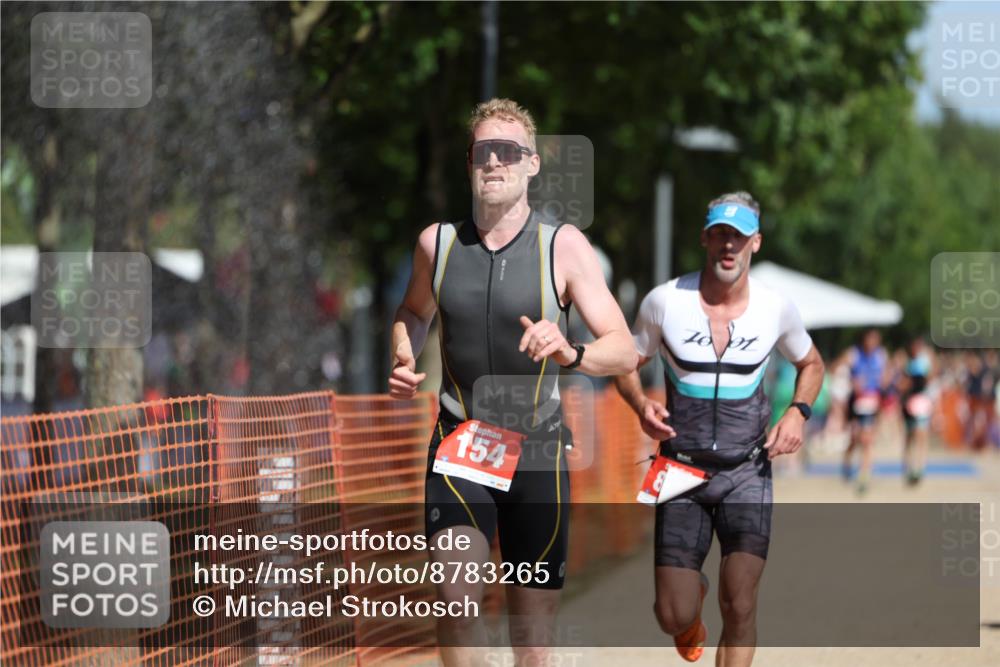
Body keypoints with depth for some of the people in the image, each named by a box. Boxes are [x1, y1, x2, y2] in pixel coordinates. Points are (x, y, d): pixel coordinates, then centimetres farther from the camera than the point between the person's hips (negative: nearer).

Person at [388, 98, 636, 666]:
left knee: (534, 618, 6)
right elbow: (413, 312, 23)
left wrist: (570, 354, -30)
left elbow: (624, 352, -9)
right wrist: (403, 361, 2)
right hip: (458, 445, 0)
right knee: (457, 597, -21)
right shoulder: (436, 242, 2)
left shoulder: (564, 246, -6)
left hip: (536, 450, 0)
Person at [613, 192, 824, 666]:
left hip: (747, 472, 0)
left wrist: (798, 413, -3)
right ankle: (695, 592, 37)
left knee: (740, 608, -14)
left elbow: (810, 364, 17)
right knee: (674, 618, -1)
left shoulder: (776, 309, -2)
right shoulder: (665, 302, -6)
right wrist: (642, 406, -14)